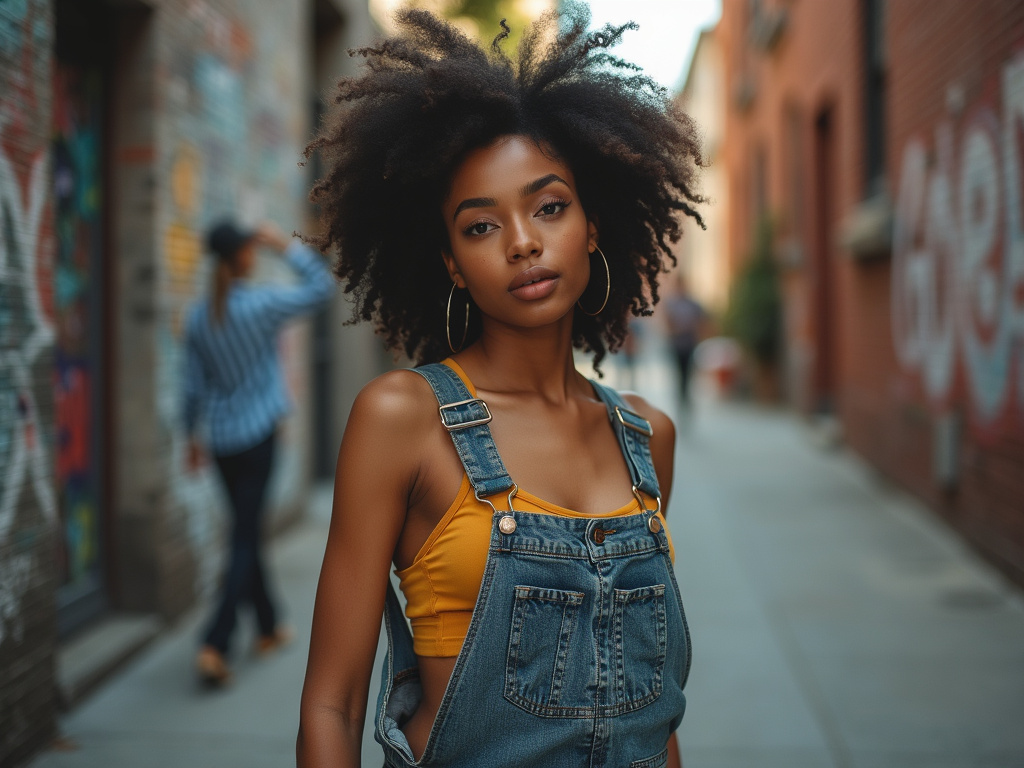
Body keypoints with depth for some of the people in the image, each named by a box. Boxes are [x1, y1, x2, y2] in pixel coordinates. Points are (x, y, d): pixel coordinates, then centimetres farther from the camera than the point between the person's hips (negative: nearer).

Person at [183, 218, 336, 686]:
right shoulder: (261, 305, -14)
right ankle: (214, 645, -12)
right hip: (257, 434, -5)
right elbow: (321, 287, -7)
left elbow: (194, 385, 6)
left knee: (246, 530, 18)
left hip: (221, 440, 6)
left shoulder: (198, 318, 1)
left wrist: (192, 435, 17)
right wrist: (286, 246, -3)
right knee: (244, 537, -3)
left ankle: (268, 628, 31)